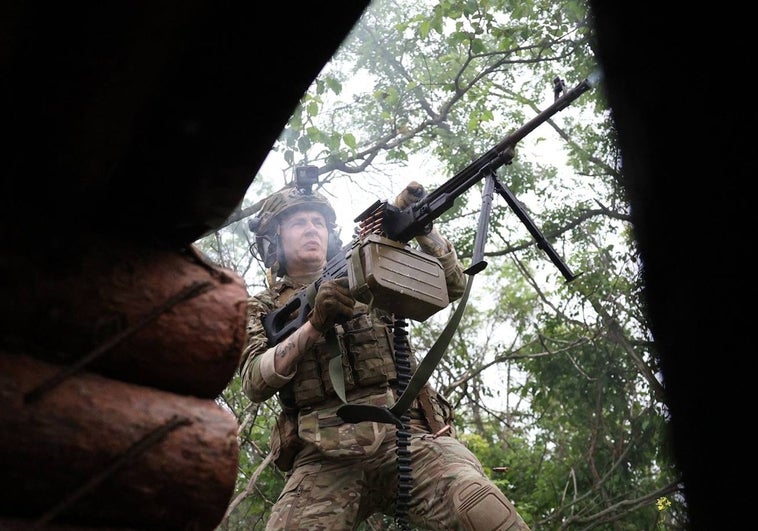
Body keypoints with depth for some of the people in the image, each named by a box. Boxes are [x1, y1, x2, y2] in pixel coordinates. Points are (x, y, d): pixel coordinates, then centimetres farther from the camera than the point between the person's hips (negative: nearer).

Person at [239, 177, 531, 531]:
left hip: (407, 434, 0)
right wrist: (314, 325, -12)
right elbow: (255, 382, 1)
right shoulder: (261, 310, 19)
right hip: (325, 458, 0)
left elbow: (451, 285, 18)